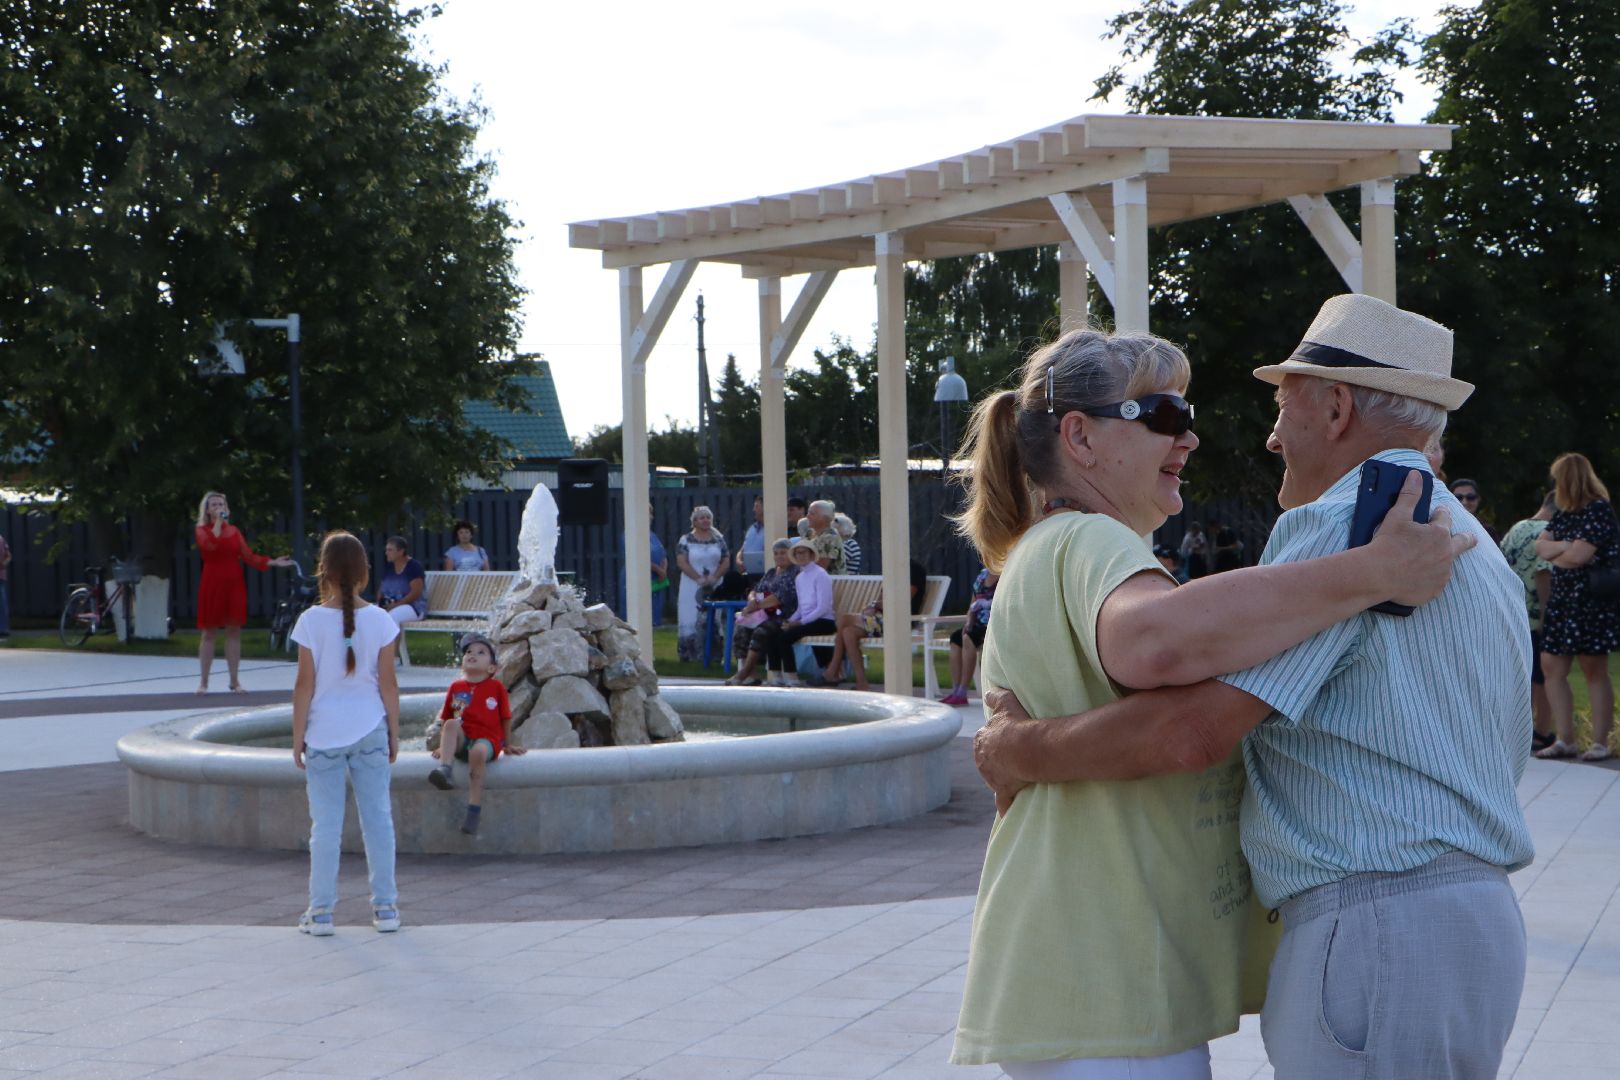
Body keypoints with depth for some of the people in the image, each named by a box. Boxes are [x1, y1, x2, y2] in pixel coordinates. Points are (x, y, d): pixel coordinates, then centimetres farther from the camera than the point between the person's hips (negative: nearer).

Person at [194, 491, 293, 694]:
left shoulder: (234, 531, 11)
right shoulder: (202, 530, 1)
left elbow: (249, 556, 5)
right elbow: (209, 544, -23)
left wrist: (273, 562, -4)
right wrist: (218, 522, -16)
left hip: (234, 585, 3)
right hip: (212, 585, -3)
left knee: (234, 632, 4)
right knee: (209, 632, 0)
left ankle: (234, 681, 9)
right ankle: (203, 682, 6)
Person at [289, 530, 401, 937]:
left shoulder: (311, 621, -8)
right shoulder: (379, 620, -4)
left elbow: (305, 684, -6)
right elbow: (388, 682, -1)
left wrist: (297, 737, 2)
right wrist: (394, 733, 9)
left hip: (324, 732, -1)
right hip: (370, 730, 1)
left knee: (325, 823, 4)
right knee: (378, 818, 8)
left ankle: (321, 911, 7)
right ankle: (385, 907, 11)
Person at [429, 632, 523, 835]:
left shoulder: (496, 687, 8)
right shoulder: (456, 687, 14)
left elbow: (505, 718, 13)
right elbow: (446, 719, 16)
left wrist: (508, 745, 15)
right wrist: (443, 746, 11)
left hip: (487, 740, -3)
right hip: (461, 741, 3)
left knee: (478, 752, -37)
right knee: (452, 724, -29)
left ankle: (474, 812, -36)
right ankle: (446, 770, -48)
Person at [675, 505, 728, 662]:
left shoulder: (718, 539, 10)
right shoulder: (686, 540, 1)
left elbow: (725, 562, 7)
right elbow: (682, 562, -8)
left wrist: (714, 577, -11)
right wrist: (699, 578, -16)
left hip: (715, 587, 3)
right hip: (692, 587, -3)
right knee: (692, 620, -6)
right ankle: (691, 654, -2)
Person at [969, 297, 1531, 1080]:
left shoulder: (1338, 524, -12)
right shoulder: (1472, 545, 20)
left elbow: (1189, 729, -21)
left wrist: (1019, 751, -7)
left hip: (1379, 938, -10)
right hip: (1475, 921, 10)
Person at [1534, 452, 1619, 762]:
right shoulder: (1564, 514, 13)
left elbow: (1578, 556, -19)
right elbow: (1541, 546, 5)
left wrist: (1554, 556, -1)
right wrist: (1563, 546, -13)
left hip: (1592, 603, -8)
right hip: (1562, 600, 8)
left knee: (1594, 671, -2)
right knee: (1552, 667, 3)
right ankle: (1565, 741, 7)